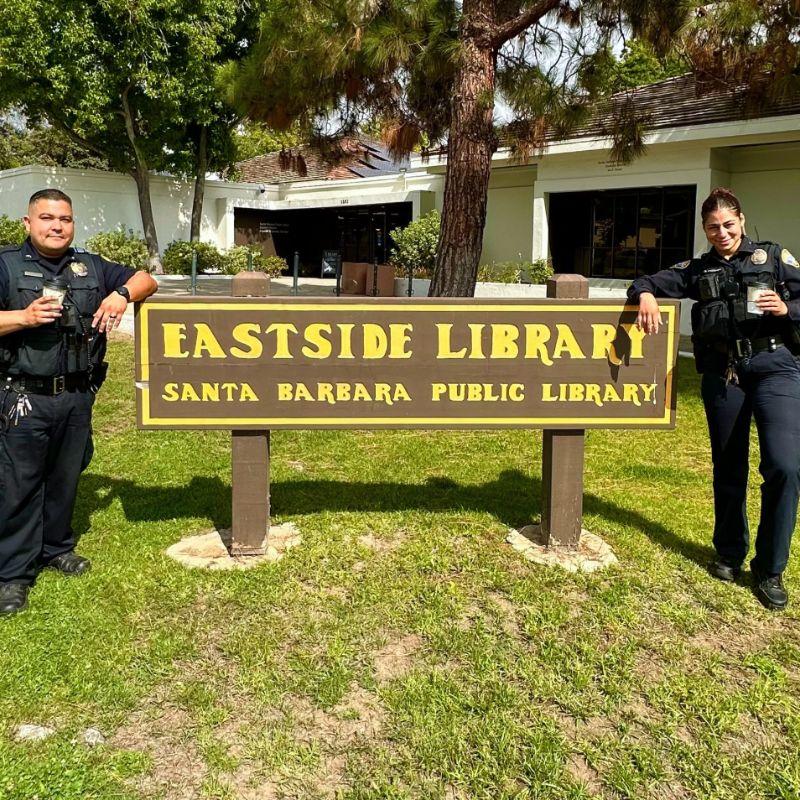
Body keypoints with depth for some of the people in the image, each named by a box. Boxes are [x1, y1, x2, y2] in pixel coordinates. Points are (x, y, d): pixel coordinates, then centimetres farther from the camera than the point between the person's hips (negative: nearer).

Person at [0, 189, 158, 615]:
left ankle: (56, 547, 35)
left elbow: (145, 280, 13)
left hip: (77, 397, 4)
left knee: (65, 477, 17)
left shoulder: (90, 267, 11)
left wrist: (121, 294, -7)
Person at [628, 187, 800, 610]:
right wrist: (645, 294, -9)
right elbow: (647, 282, 14)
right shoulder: (698, 270, 13)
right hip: (722, 375, 2)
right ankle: (729, 553, 30)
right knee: (728, 468, 11)